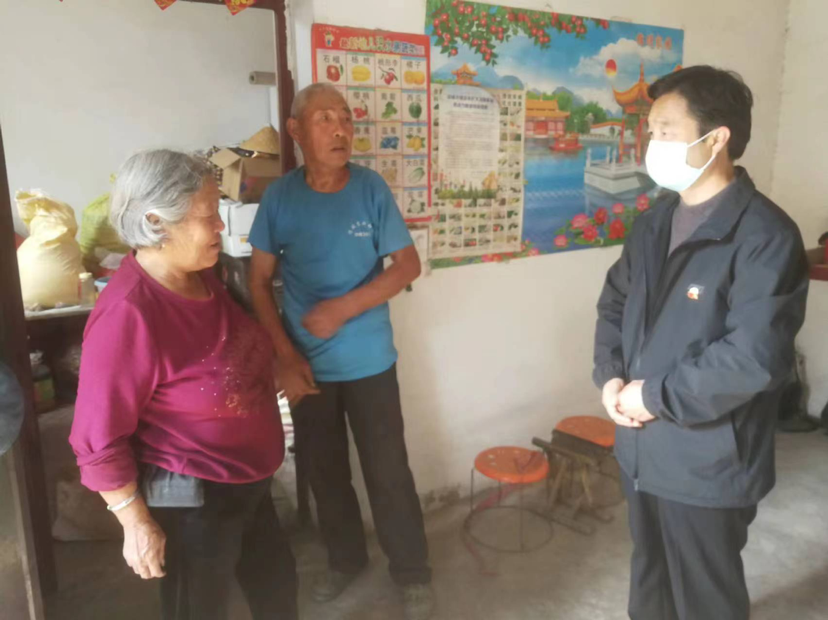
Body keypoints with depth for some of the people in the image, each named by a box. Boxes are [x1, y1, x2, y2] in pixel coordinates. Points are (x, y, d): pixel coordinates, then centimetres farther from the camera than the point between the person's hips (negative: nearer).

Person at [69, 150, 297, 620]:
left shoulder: (200, 277, -2)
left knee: (276, 582, 26)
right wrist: (137, 523, -18)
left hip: (245, 483, 8)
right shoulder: (127, 314, -29)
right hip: (191, 499, -8)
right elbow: (98, 437, -23)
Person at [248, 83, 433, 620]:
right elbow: (260, 281, -1)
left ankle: (413, 574, 28)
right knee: (325, 471, 17)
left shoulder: (372, 188, -9)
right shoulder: (280, 196, -6)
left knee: (388, 472, 7)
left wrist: (344, 307, -19)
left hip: (369, 362, -2)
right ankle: (346, 559, 41)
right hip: (307, 365, 2)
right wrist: (285, 356, -9)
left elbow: (408, 265, -7)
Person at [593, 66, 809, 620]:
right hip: (642, 446, 7)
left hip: (707, 460, -7)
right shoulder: (657, 221, 6)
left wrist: (656, 396, -18)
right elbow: (615, 302, 12)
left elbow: (755, 358, -27)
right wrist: (611, 377, -4)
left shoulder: (765, 235, -19)